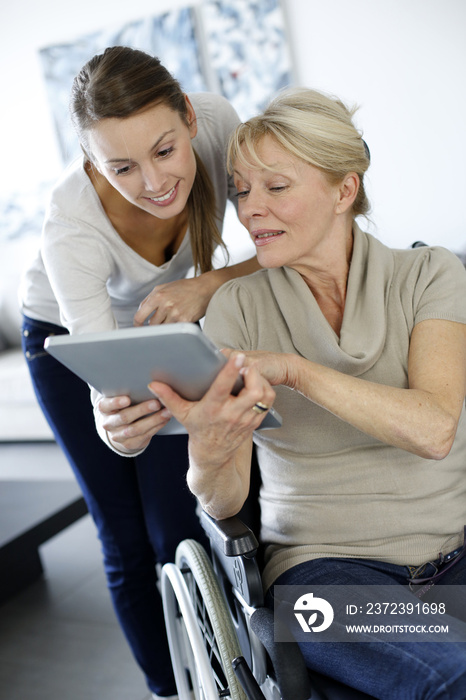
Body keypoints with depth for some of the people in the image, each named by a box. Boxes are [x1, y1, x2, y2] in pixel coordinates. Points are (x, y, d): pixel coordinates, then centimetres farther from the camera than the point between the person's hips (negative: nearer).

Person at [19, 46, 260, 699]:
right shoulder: (72, 223, -38)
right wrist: (115, 421, -62)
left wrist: (208, 285, -41)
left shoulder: (217, 120, -30)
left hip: (165, 324, 2)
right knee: (127, 541, 5)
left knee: (180, 533, -1)